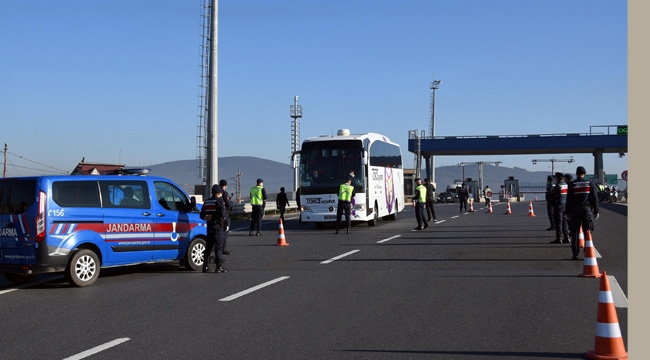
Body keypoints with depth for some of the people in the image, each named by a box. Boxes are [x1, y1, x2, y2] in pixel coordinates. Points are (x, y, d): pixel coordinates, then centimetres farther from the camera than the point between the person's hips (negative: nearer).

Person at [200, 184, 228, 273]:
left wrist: (206, 218, -4)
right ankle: (219, 267, -5)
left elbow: (202, 215, 11)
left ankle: (205, 266, 14)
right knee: (218, 246, -4)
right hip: (218, 225, -6)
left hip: (209, 226, 6)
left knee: (208, 246, 12)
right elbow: (223, 214, -19)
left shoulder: (207, 202, 12)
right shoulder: (219, 201, -9)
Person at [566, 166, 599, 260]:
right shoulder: (590, 184, 4)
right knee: (587, 232, 4)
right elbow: (595, 198, 3)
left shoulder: (572, 184, 0)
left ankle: (575, 254, 2)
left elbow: (568, 200, -1)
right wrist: (596, 211, 8)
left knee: (575, 232, 3)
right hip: (587, 210, 1)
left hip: (575, 211, -1)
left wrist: (568, 212, 4)